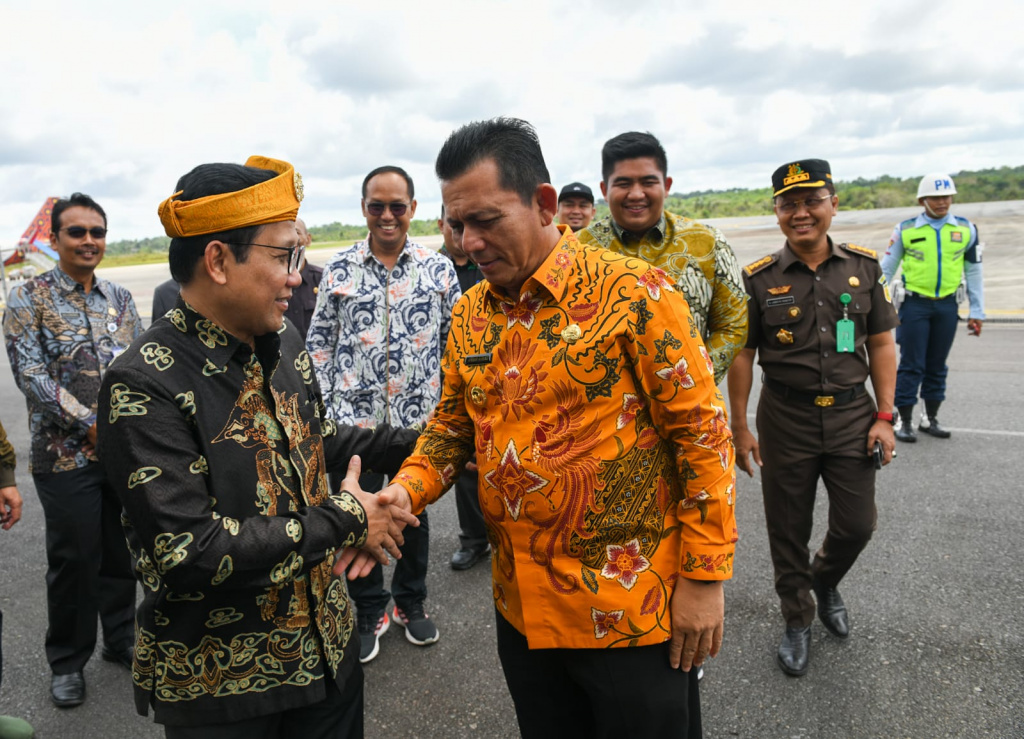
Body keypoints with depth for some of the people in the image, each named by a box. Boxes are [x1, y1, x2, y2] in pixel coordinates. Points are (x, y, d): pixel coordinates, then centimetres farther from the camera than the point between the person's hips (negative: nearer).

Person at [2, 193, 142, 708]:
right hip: (66, 455, -4)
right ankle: (67, 662, 26)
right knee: (74, 559, 6)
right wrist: (92, 426, -16)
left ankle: (121, 640, 33)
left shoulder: (119, 298, 9)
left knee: (122, 551, 14)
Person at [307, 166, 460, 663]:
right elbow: (319, 341, 4)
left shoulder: (439, 268, 0)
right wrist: (324, 406, -1)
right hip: (354, 418, 0)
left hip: (419, 418, 1)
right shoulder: (339, 268, 0)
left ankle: (411, 603, 38)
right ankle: (369, 612, 32)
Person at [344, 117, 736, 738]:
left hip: (632, 609, -5)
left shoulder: (632, 292, -15)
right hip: (522, 607, 6)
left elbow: (702, 432, -13)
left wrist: (704, 580, -12)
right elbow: (451, 426, 11)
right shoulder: (470, 314, 3)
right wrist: (403, 494, -8)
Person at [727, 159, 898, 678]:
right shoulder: (759, 278, -6)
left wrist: (884, 416, -1)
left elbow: (881, 343, 4)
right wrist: (739, 428, -4)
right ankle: (797, 621, 32)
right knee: (788, 532, 9)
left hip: (852, 414, 2)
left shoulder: (864, 266, 0)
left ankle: (825, 580, 42)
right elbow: (742, 356, -3)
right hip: (785, 420, -1)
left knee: (857, 524, 8)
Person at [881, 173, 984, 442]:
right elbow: (886, 270, 3)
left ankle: (930, 419, 23)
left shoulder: (966, 229, 5)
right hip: (914, 305, -3)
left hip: (947, 306, 3)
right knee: (911, 365, -1)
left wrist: (976, 312, 8)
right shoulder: (905, 230, -2)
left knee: (937, 365, 11)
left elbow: (974, 272, 10)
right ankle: (905, 421, 7)